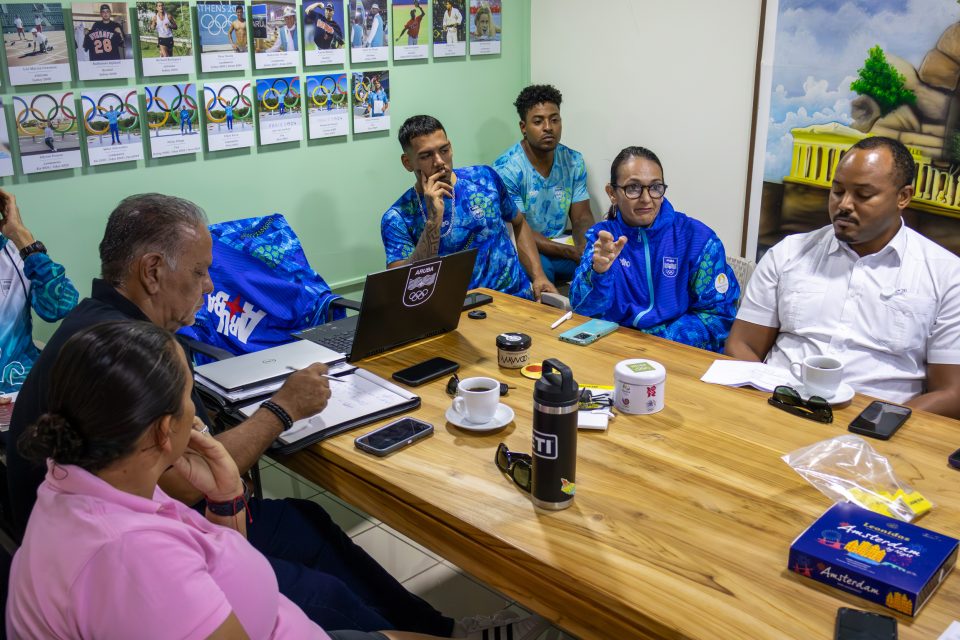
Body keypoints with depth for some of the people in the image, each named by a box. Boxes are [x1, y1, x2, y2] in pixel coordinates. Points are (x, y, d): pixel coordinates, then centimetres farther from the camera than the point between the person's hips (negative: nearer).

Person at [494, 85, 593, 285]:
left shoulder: (573, 161, 3)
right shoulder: (506, 168, -15)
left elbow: (581, 218, 3)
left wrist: (586, 248, -22)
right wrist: (571, 252, -28)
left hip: (561, 245, 5)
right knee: (540, 266, -36)